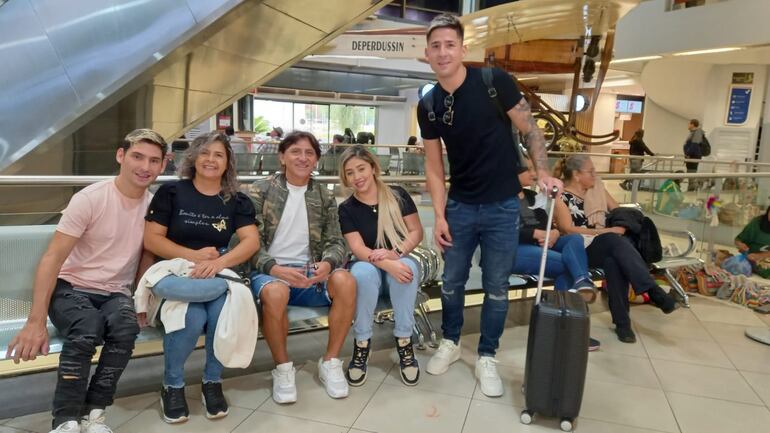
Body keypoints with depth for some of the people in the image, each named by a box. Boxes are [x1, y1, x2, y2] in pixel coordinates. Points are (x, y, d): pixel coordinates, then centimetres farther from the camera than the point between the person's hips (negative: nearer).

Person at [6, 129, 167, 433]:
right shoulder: (90, 199, -14)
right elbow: (53, 258, -17)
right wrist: (36, 321, -24)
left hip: (116, 294, 3)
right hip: (71, 288, -3)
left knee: (127, 327, -31)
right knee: (86, 331, -34)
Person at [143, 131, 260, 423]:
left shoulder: (237, 201, 7)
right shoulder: (171, 192, 3)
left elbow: (252, 241, -5)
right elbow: (151, 240, -1)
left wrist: (219, 262, -23)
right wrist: (193, 256, -15)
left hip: (219, 276, 2)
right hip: (177, 273, -1)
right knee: (192, 318, -33)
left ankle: (213, 382, -4)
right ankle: (172, 386, -4)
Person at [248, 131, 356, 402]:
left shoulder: (325, 197, 11)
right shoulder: (260, 191, 1)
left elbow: (335, 242, 5)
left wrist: (327, 263, -19)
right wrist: (275, 268, -24)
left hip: (310, 273, 3)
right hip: (269, 272, -2)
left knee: (345, 281, -28)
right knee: (275, 292, -37)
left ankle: (330, 362, -9)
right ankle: (283, 368, -12)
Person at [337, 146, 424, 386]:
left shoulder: (398, 196, 0)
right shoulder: (346, 209, -2)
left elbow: (417, 232, -2)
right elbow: (358, 249, -12)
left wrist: (395, 253, -21)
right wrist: (386, 264, -31)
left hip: (400, 264, 1)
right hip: (370, 270, 0)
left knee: (407, 266, -35)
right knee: (362, 270, -36)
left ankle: (404, 343, -21)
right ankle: (361, 345, -22)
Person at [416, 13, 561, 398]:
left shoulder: (494, 82, -12)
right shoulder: (427, 105, -1)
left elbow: (529, 129, -4)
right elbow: (433, 165, 3)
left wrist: (543, 172, -16)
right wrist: (439, 215, -2)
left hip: (502, 206, -3)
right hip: (460, 206, 3)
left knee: (496, 287, 7)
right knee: (452, 281, 13)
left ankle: (487, 357, 24)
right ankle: (450, 342, 36)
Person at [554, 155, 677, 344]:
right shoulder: (561, 197, -1)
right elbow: (568, 230, -13)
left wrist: (619, 228, -7)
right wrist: (604, 232, -17)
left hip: (610, 248, 4)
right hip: (582, 250, -4)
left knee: (613, 262, -32)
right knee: (615, 241, -34)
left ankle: (622, 321, -29)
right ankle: (652, 290, -36)